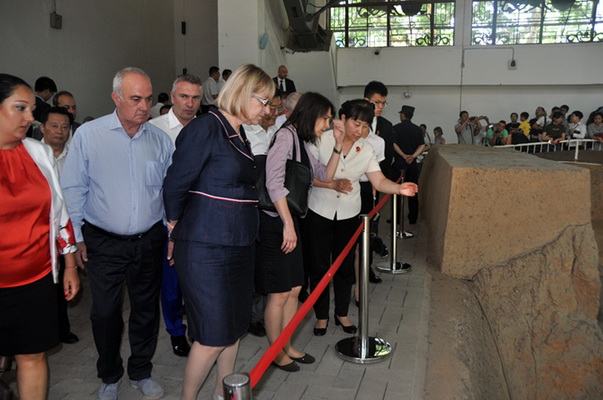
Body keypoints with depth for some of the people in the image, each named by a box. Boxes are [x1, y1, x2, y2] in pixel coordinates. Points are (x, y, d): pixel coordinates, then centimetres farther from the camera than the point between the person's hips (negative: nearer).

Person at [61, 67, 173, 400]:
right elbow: (74, 189, -2)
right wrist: (77, 238, -2)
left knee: (146, 310, 14)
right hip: (104, 243, -2)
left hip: (149, 241, 2)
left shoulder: (160, 140, 1)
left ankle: (141, 373, 36)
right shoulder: (88, 135, -6)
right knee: (105, 313, 8)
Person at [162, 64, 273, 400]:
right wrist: (176, 225, 3)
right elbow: (176, 185, -12)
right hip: (207, 248, -8)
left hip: (240, 244, 8)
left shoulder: (241, 135, 12)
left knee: (234, 327, 16)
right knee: (214, 334, -1)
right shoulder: (205, 128, -14)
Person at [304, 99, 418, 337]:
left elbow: (379, 181, -9)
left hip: (348, 215, 3)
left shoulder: (365, 150, 0)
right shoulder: (321, 141, -10)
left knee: (345, 266, 11)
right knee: (319, 266, 4)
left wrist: (399, 188, -28)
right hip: (318, 212, -3)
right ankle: (321, 316, 23)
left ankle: (342, 313, 31)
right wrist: (331, 184, -26)